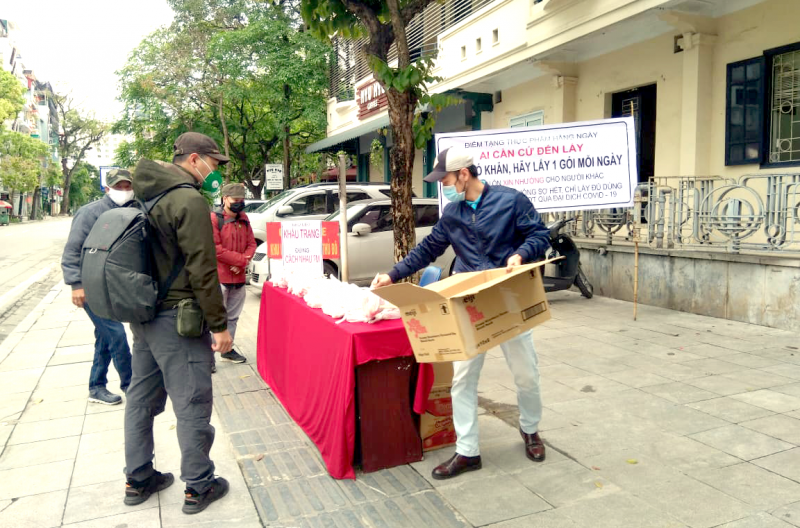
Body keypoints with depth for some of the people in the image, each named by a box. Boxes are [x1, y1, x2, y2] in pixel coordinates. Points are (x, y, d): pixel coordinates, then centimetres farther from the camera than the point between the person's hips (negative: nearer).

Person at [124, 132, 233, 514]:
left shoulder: (146, 196, 12)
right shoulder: (189, 200, -17)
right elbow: (202, 270, -20)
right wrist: (219, 324, -15)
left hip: (143, 316, 9)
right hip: (176, 319, -9)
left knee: (142, 397, 17)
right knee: (192, 403, 2)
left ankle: (138, 480, 31)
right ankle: (198, 487, 14)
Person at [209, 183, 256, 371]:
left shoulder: (243, 219, 12)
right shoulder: (214, 218, -9)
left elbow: (251, 244, 10)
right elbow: (215, 249, -17)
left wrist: (242, 262, -9)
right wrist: (241, 259, -14)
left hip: (239, 277, 7)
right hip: (219, 277, -7)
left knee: (233, 317, 16)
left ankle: (228, 349, 29)